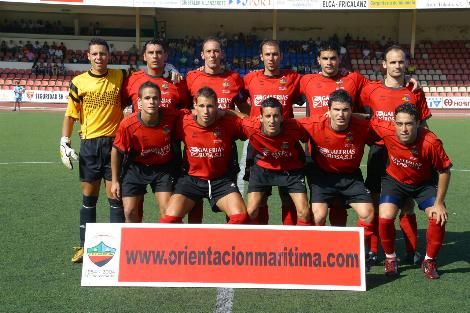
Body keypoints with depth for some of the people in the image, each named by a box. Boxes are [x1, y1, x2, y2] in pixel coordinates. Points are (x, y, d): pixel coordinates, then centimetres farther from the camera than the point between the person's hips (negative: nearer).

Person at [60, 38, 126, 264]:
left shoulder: (120, 77, 3)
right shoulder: (79, 82, 3)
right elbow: (70, 115, 7)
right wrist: (64, 143, -1)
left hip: (115, 143, -1)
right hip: (89, 144, 1)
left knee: (115, 196, 1)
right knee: (88, 196, 8)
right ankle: (85, 245, 17)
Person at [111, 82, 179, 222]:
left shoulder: (171, 116, -23)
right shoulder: (128, 124, -24)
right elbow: (116, 151, -8)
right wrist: (115, 181, -2)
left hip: (164, 167, 0)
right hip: (136, 167, 0)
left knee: (167, 211, -7)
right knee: (130, 212, 0)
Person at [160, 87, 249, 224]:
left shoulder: (229, 123, -11)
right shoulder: (184, 123, -9)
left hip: (221, 180, 0)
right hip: (192, 178, 0)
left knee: (241, 217, -20)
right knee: (170, 218, -18)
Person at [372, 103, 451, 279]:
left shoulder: (431, 142, -32)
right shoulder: (387, 131, -29)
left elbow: (444, 171, -18)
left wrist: (439, 203, -16)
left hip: (424, 183, 0)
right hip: (395, 180, 1)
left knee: (439, 218, -17)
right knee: (385, 218, -19)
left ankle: (429, 261, 10)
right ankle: (390, 258, 9)